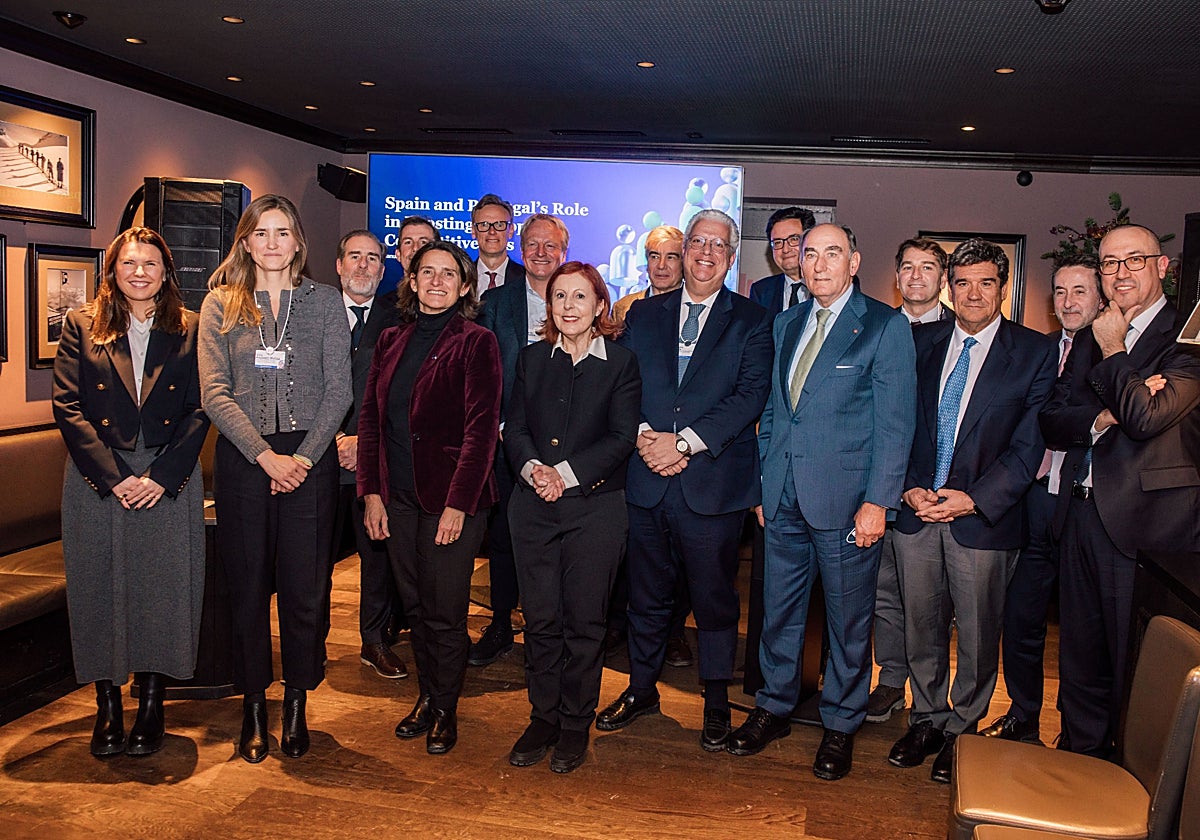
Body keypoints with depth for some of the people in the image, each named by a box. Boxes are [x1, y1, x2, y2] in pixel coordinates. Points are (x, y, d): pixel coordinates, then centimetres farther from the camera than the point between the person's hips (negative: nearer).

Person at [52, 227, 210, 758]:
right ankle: (107, 704, 18)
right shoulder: (82, 326, 6)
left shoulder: (189, 330, 5)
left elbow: (198, 411, 0)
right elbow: (67, 407, -1)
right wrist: (114, 476, -11)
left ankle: (151, 703, 14)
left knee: (164, 589, 1)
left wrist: (163, 475, -11)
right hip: (97, 480, 1)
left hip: (169, 481, 0)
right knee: (100, 589, 4)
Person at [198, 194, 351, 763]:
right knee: (248, 586, 6)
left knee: (305, 587, 2)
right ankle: (253, 709, 20)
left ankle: (296, 707, 19)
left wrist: (303, 457, -9)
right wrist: (267, 457, -11)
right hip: (241, 460, 1)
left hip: (310, 458, 0)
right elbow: (215, 393, -2)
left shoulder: (324, 301, 6)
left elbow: (339, 390, 1)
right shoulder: (220, 304, 6)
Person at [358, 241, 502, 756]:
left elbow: (481, 427, -12)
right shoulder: (391, 341, 11)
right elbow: (371, 417, 10)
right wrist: (371, 491, 1)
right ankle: (426, 695, 31)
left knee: (445, 612, 2)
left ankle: (445, 709, 21)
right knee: (414, 606, 13)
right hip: (398, 497, 5)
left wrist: (458, 503, -17)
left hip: (451, 497, -5)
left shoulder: (476, 343, -6)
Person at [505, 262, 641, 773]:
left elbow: (621, 438, -6)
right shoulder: (532, 359, 11)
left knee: (584, 621, 4)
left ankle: (576, 725, 19)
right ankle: (543, 718, 22)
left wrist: (564, 473, -15)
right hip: (532, 505, 3)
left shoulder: (621, 364, 1)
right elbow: (515, 428, 6)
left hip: (595, 506, -2)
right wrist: (532, 469, -14)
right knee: (540, 619, 7)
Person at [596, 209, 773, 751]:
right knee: (646, 595, 14)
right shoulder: (643, 315, 12)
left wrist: (684, 441, -17)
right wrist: (644, 435, -12)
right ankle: (641, 688, 32)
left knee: (715, 598, 8)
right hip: (646, 479, 3)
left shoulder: (752, 322, 3)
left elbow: (751, 395, -8)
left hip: (714, 482, -2)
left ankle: (716, 702, 25)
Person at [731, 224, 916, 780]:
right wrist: (763, 482, 10)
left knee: (848, 622, 9)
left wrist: (878, 502, -14)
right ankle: (774, 707, 33)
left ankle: (841, 724, 27)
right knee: (778, 612, 15)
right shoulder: (786, 324, 12)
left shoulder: (885, 327, -5)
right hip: (784, 498, 5)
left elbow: (895, 421, -9)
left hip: (846, 499, -5)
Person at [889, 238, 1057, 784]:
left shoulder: (1035, 353, -2)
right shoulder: (919, 341, 6)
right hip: (915, 510, 3)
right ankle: (927, 718, 31)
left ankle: (962, 729, 28)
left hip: (984, 516, -2)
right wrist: (909, 488, -7)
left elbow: (1028, 443, -7)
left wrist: (973, 499, -14)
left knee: (977, 633, 9)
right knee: (920, 625, 12)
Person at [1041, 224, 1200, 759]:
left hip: (1146, 519, -6)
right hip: (1083, 514, 6)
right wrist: (1101, 419, -11)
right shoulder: (1091, 337, 15)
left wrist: (1113, 353, -7)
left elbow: (1146, 418, -21)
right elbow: (1051, 422, 8)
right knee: (1080, 656, 16)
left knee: (1135, 662, 3)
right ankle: (1081, 758, 31)